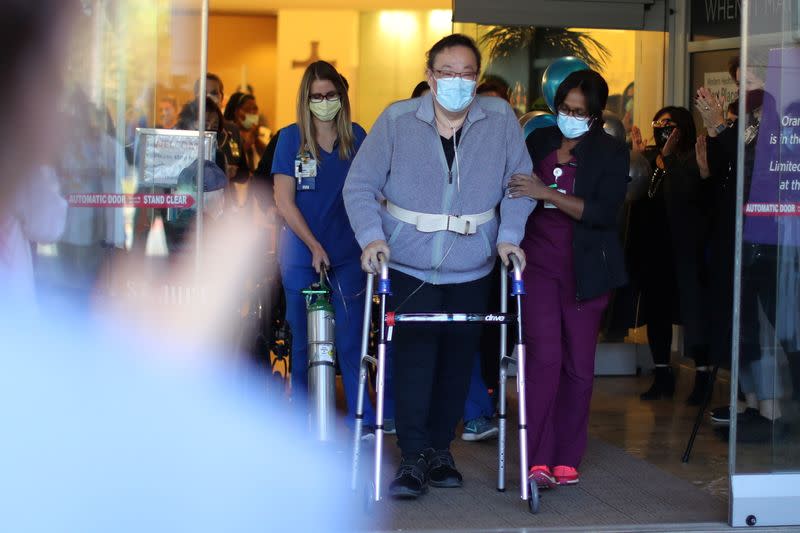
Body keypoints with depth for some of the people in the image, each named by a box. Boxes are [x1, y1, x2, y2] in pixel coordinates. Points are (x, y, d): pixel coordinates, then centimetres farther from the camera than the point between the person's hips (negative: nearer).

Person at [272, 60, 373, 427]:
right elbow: (284, 202, -4)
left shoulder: (356, 136, 5)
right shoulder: (291, 138, -1)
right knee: (302, 341, 5)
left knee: (351, 339, -2)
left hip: (348, 255, 1)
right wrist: (315, 247, -10)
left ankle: (363, 420, 4)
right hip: (301, 254, -1)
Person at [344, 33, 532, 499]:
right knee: (415, 355, -10)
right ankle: (414, 457, -3)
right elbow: (361, 184, -5)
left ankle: (440, 448, 23)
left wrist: (509, 235, -11)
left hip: (471, 270, 2)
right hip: (409, 266, -2)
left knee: (458, 358, 8)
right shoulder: (397, 120, -7)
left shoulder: (500, 119, -4)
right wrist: (372, 236, -19)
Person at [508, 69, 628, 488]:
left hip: (585, 271, 0)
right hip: (538, 263, 1)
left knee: (578, 366, 4)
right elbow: (516, 195, 20)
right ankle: (538, 461, -12)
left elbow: (604, 212, -14)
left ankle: (566, 460, 14)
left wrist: (548, 193, -20)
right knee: (544, 357, -12)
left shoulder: (611, 154, 0)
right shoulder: (539, 141, 8)